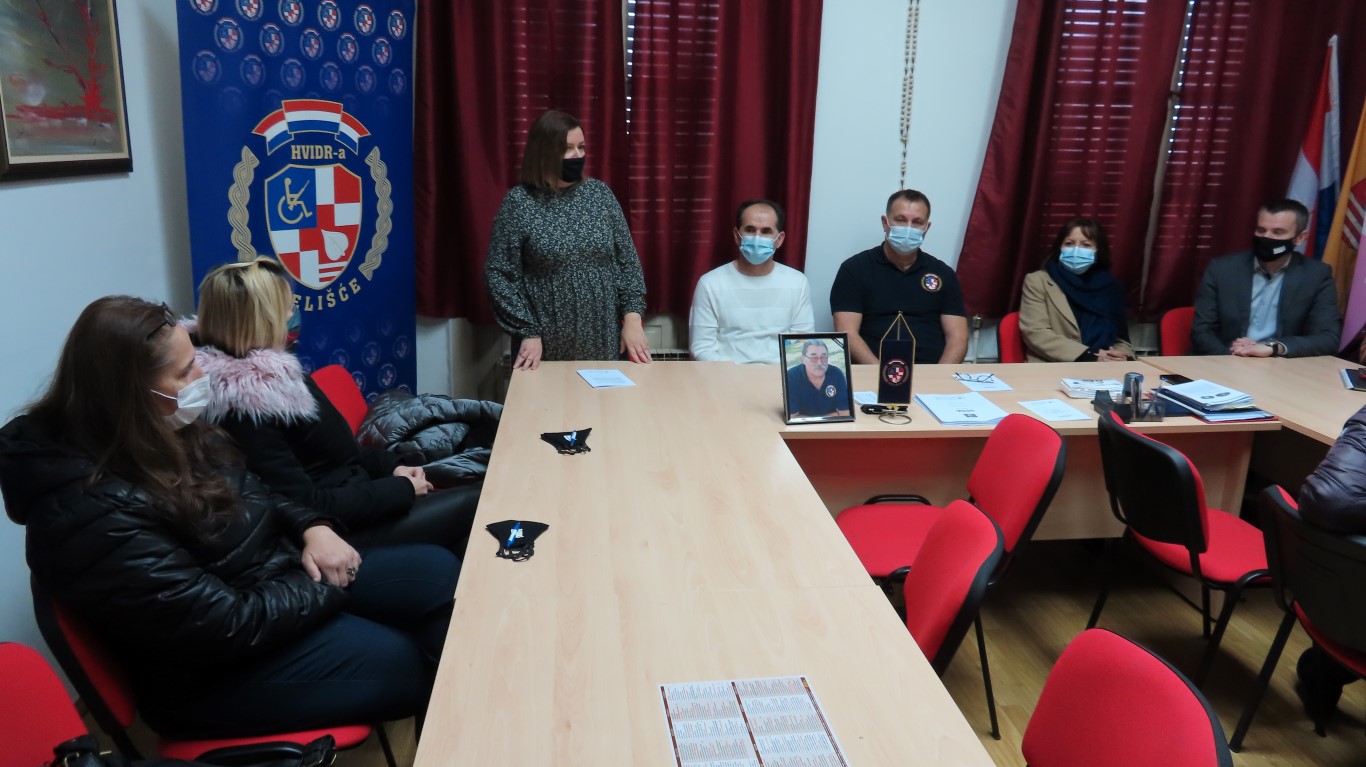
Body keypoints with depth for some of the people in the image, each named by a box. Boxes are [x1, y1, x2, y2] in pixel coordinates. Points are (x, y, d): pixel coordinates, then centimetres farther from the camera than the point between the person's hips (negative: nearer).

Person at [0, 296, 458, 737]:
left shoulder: (167, 435, -3)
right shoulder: (95, 515, -30)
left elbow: (251, 493, 12)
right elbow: (227, 625, -28)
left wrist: (313, 529, -7)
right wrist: (330, 585, -14)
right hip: (213, 671, -8)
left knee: (438, 571, -4)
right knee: (405, 661, -13)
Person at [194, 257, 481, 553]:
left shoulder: (265, 373, 4)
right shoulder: (246, 405, -24)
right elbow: (306, 507, -24)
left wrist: (389, 465, 3)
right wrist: (401, 489, -16)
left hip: (350, 494, 9)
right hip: (337, 530, -9)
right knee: (475, 504, -7)